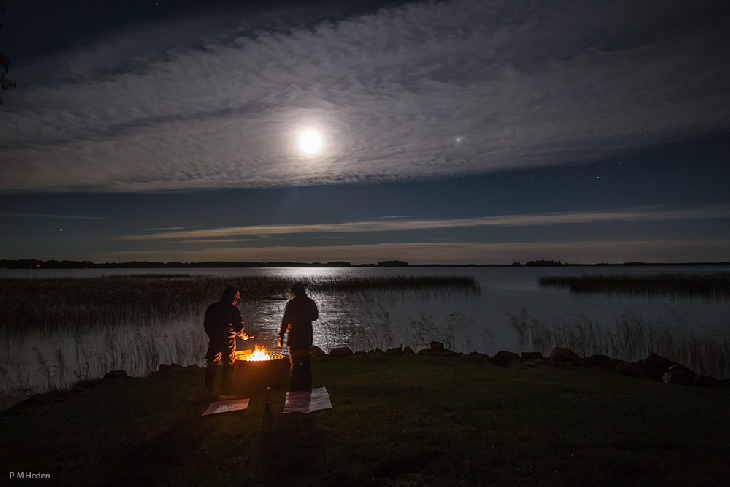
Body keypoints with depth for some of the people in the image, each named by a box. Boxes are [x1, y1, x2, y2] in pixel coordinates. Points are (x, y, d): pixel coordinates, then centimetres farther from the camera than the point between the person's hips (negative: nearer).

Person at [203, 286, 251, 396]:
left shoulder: (211, 308, 5)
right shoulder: (233, 310, -10)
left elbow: (206, 325, 11)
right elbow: (239, 328, -9)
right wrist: (245, 336, 10)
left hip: (214, 341, 4)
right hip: (228, 341, -4)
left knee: (212, 364, 17)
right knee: (228, 365, 8)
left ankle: (208, 388, 19)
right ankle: (225, 390, 13)